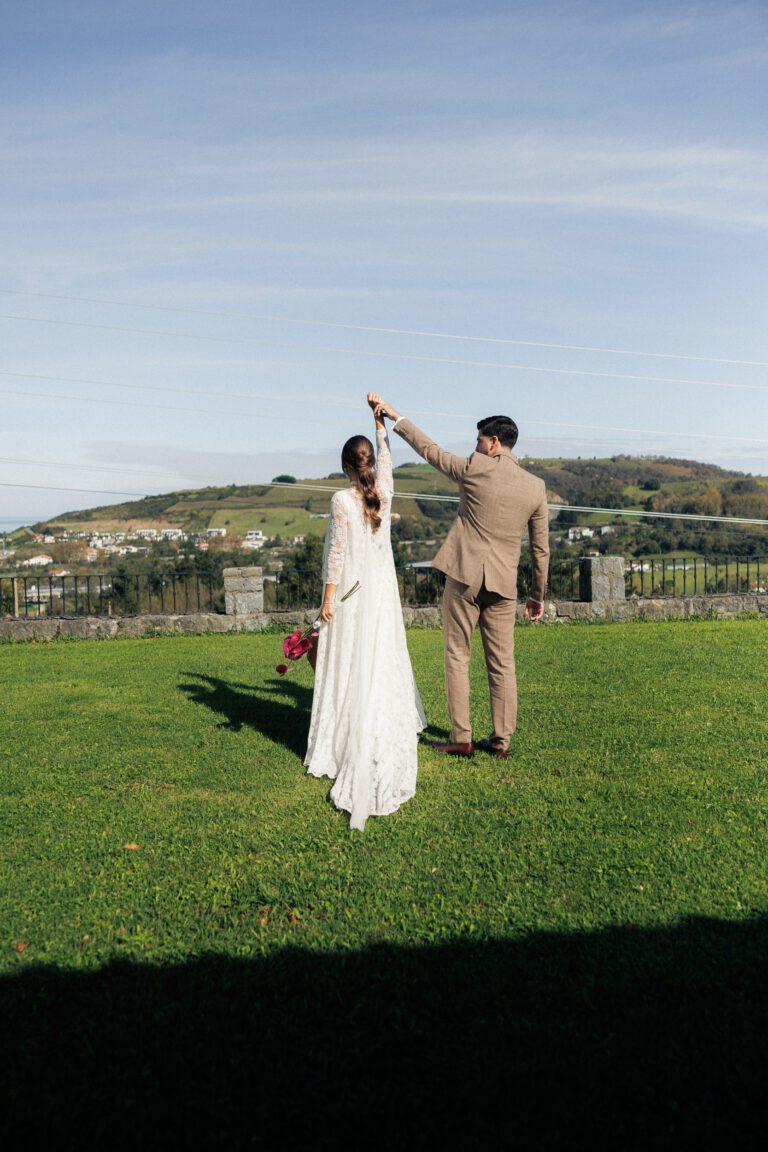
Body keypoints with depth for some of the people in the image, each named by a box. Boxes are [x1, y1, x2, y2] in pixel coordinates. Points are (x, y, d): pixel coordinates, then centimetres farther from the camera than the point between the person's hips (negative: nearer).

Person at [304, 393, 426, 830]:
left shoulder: (342, 500, -12)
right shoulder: (385, 493, -1)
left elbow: (337, 553, -13)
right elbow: (386, 454, 18)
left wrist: (328, 599, -8)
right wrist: (380, 417, 25)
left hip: (351, 593, -4)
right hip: (383, 590, 4)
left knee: (351, 667, 2)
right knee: (383, 662, 14)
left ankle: (348, 745, 8)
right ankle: (386, 737, 23)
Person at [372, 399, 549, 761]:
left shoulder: (475, 469, -6)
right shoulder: (536, 486, 6)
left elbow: (429, 450, 7)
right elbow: (541, 548, 9)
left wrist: (393, 415, 21)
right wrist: (538, 594, 18)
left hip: (465, 577, -3)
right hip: (503, 583, 4)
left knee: (457, 657, 6)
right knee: (502, 664, 9)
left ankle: (461, 739, 9)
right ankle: (501, 741, 15)